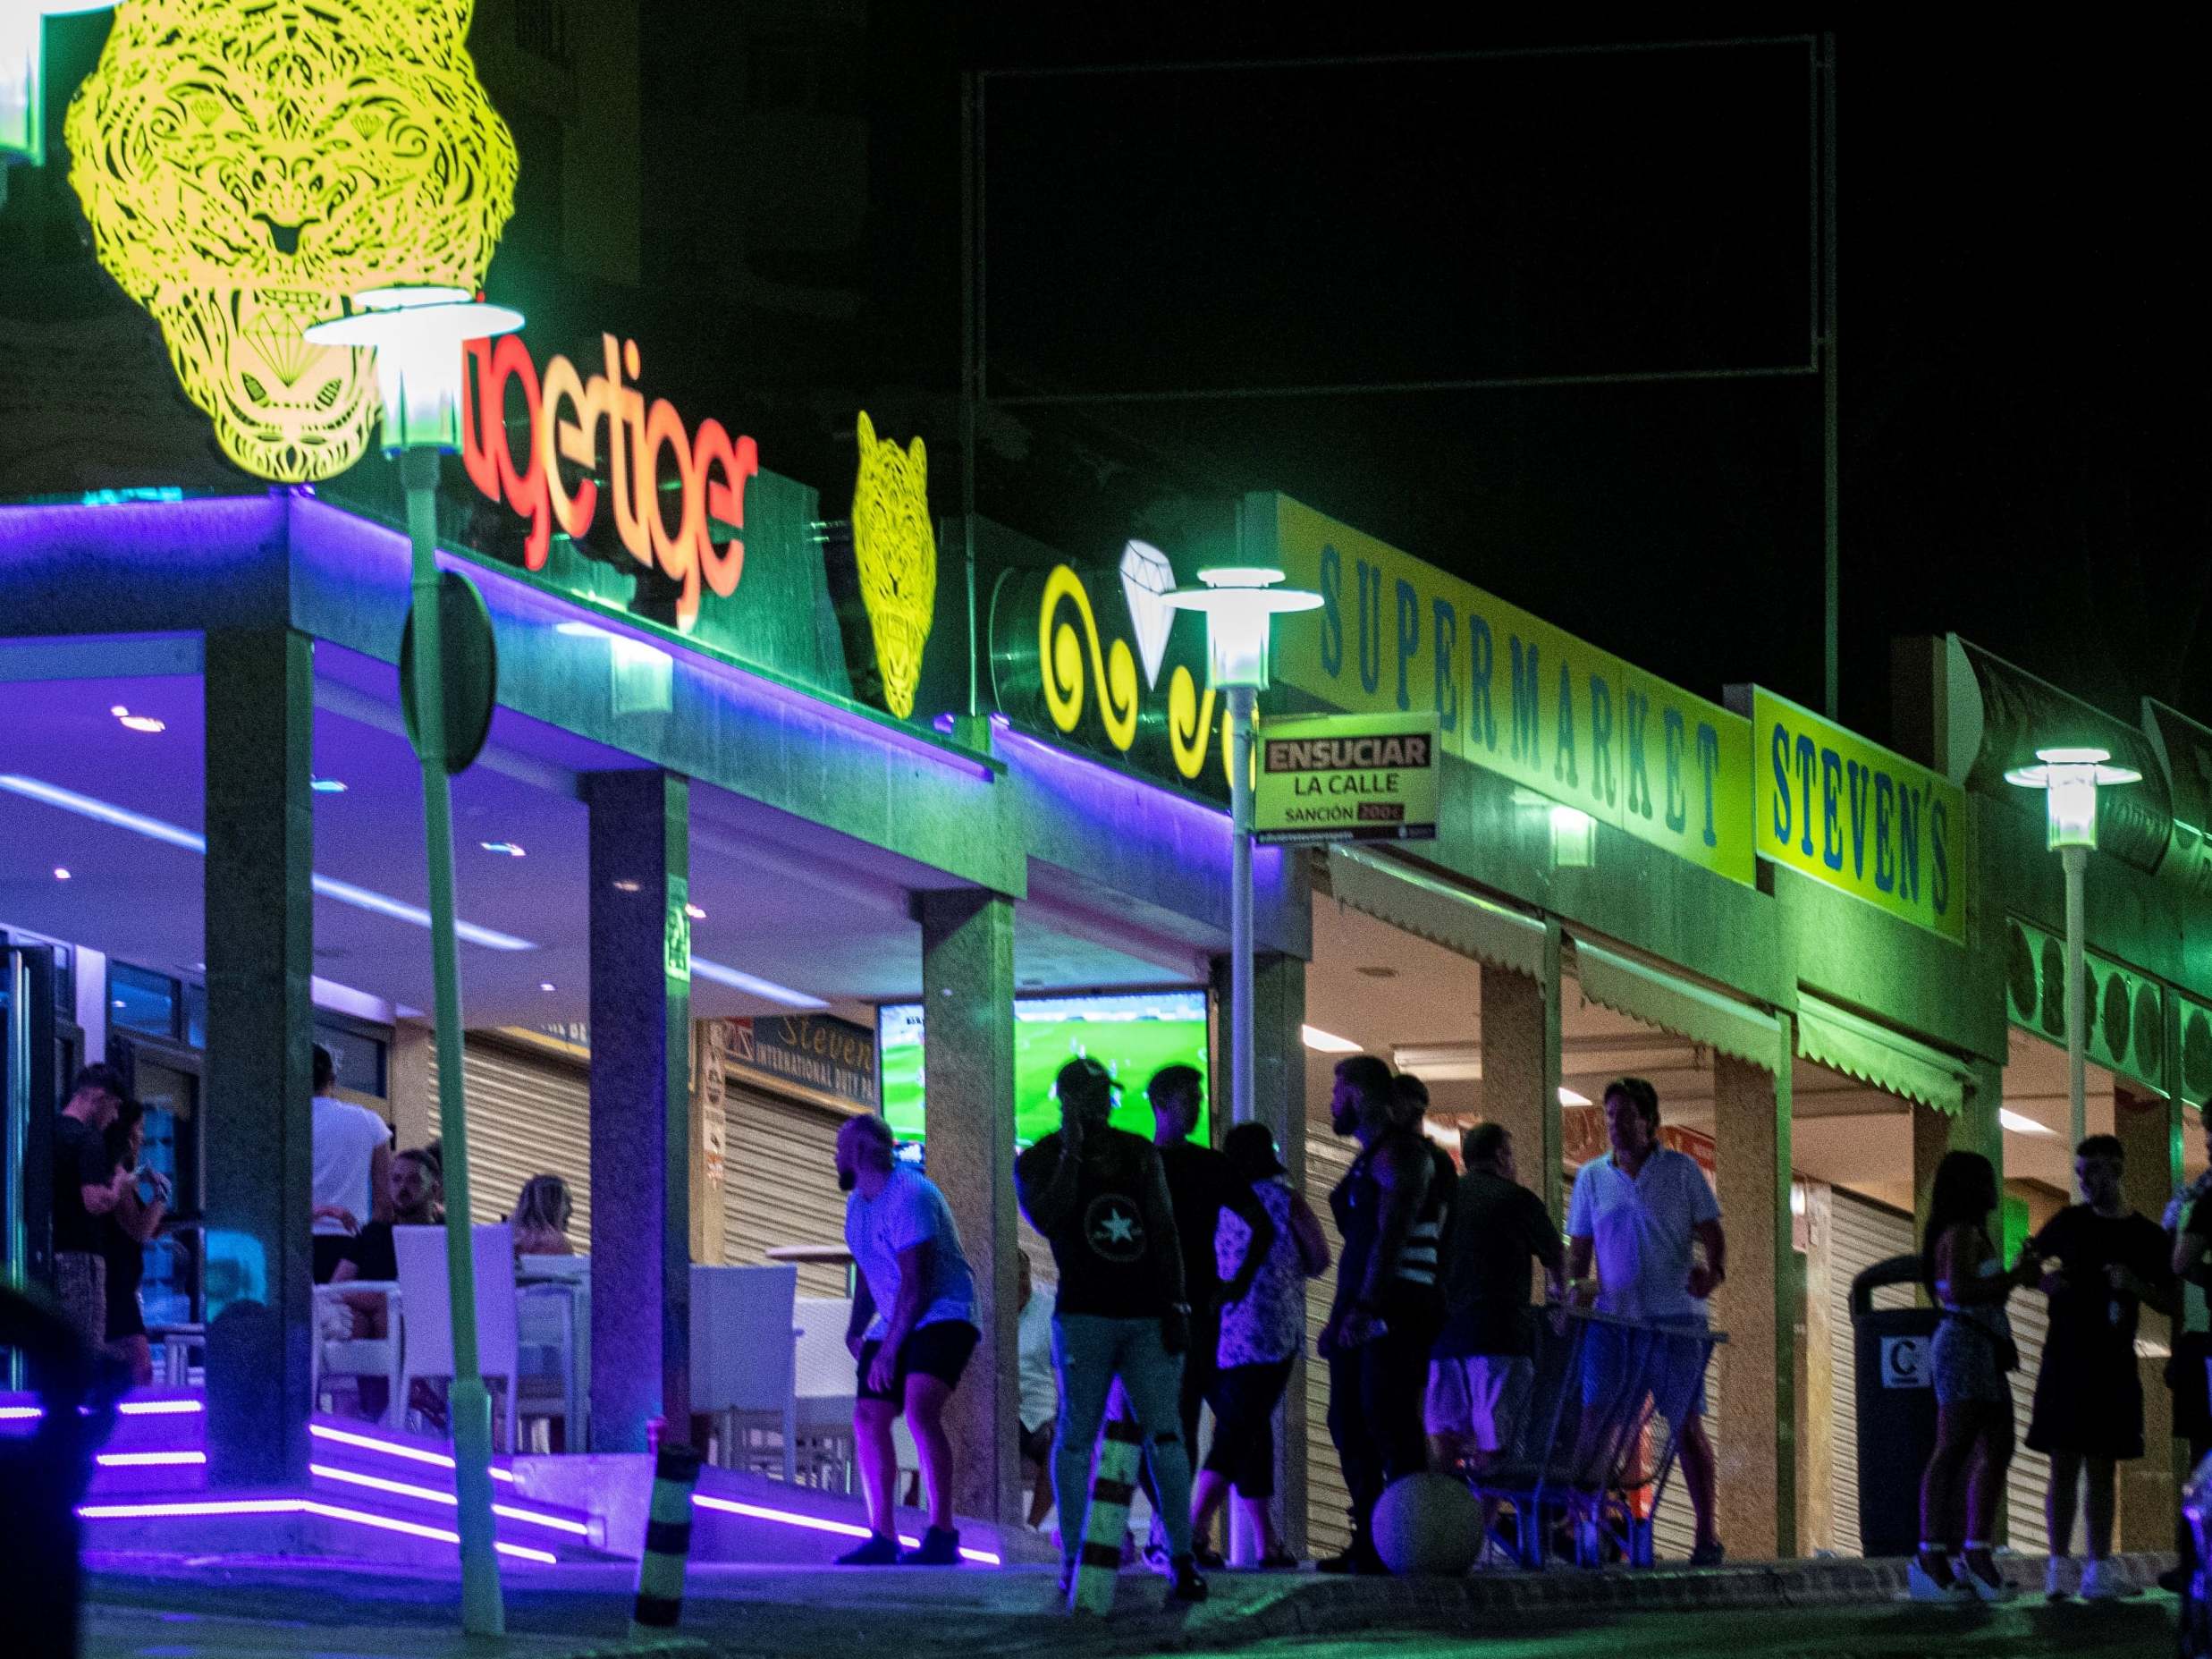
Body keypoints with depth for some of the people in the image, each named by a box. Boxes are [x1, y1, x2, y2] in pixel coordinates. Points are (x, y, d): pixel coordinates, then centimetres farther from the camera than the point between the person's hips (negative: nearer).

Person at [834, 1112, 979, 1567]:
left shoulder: (909, 1197, -19)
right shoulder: (858, 1202, 12)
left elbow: (914, 1286, -22)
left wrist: (888, 1350, -19)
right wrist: (857, 1328, 13)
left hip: (941, 1317, -9)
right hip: (894, 1324, 9)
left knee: (919, 1410, -27)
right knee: (868, 1418, -2)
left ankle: (942, 1536, -28)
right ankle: (883, 1539, 3)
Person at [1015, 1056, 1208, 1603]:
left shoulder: (1139, 1154, 14)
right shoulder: (1040, 1162, 4)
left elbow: (1164, 1232, 11)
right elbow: (1046, 1220, -15)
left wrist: (1175, 1305, 3)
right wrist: (1071, 1152, -14)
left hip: (1148, 1315, 3)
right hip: (1085, 1315, -3)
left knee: (1165, 1434, -3)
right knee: (1078, 1434, -4)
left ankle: (1181, 1559, -5)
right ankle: (1072, 1559, 1)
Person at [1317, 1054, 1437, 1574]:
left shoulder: (1397, 1151, -10)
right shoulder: (1369, 1156, 21)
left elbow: (1392, 1234, -20)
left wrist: (1366, 1306, -26)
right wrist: (1343, 1312, 23)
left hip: (1393, 1308, -10)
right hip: (1360, 1306, 10)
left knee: (1388, 1420, -12)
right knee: (1348, 1421, 8)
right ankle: (1369, 1541, 10)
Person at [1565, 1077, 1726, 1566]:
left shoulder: (1681, 1170, 2)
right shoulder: (1592, 1177, 10)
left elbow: (1711, 1232, 1)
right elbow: (1579, 1247, 14)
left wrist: (1713, 1271, -20)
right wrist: (1572, 1284, -5)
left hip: (1674, 1318, -2)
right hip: (1612, 1318, 2)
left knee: (1686, 1425, 0)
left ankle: (1707, 1534, 7)